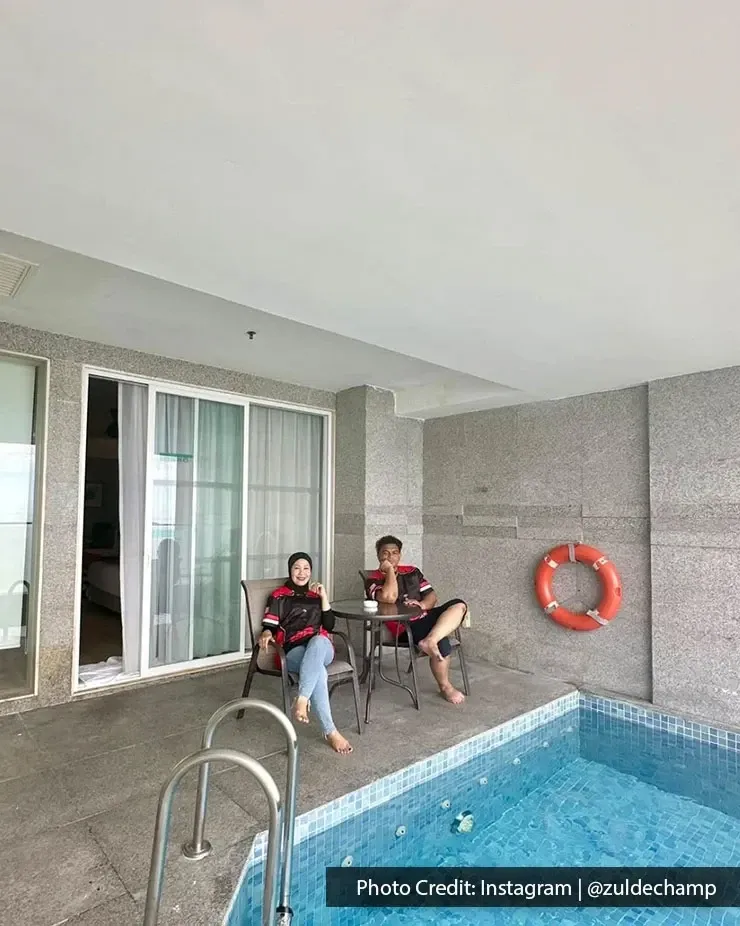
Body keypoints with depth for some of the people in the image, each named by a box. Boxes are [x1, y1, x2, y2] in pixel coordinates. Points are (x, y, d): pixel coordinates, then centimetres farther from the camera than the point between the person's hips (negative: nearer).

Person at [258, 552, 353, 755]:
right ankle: (330, 732, -37)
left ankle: (301, 701, -45)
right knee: (319, 672, -37)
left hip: (321, 647, 2)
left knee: (318, 639, -39)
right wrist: (266, 634, -21)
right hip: (294, 651, -2)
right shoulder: (279, 596, 14)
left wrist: (323, 597, 4)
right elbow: (270, 626, 4)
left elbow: (329, 626, 12)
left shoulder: (316, 595, 23)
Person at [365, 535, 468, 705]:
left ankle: (429, 641, -34)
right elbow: (390, 597, -22)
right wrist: (389, 569, -11)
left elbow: (432, 596, 12)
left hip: (425, 617, 6)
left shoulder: (412, 572, 16)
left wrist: (422, 605, -11)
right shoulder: (374, 579, -1)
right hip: (404, 627, -6)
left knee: (458, 605, -18)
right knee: (442, 644, -28)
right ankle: (446, 687, -3)